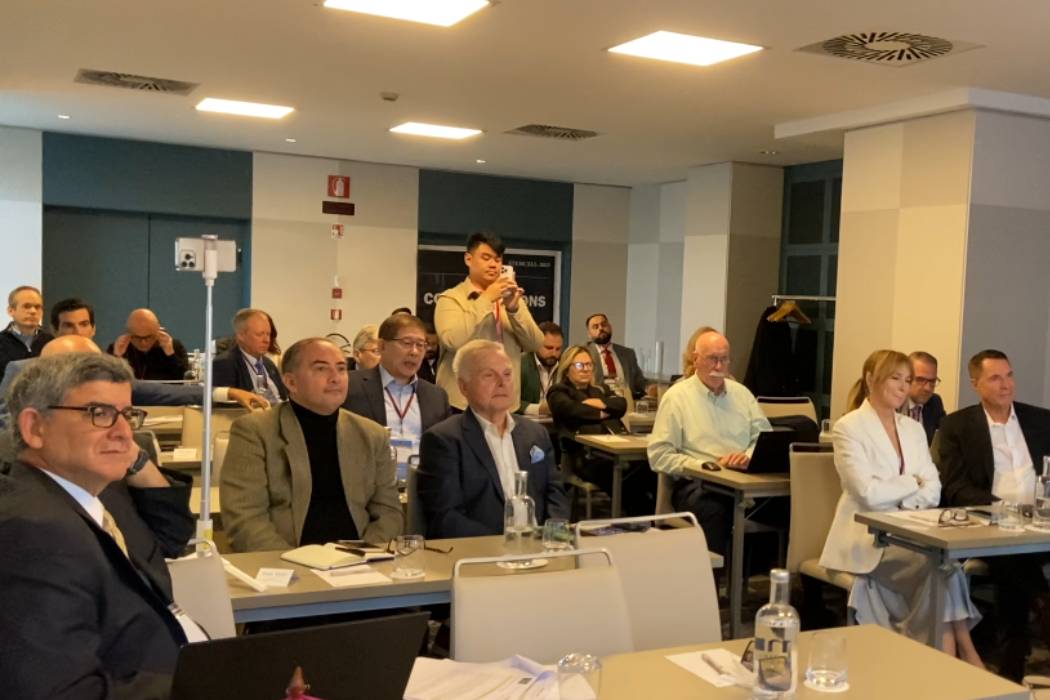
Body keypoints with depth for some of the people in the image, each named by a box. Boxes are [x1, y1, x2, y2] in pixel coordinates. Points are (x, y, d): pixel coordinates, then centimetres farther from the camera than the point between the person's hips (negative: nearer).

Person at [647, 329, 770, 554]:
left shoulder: (741, 393, 18)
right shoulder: (676, 396, 4)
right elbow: (659, 455, -3)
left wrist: (749, 456, -8)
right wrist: (705, 465, -13)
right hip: (696, 485, -4)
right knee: (713, 511, -38)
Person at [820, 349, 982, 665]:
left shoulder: (913, 429, 15)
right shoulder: (848, 427, -6)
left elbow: (933, 490, 5)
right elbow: (869, 493, -18)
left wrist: (899, 496, -15)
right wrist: (913, 483, -3)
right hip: (867, 538, -5)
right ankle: (963, 651, -16)